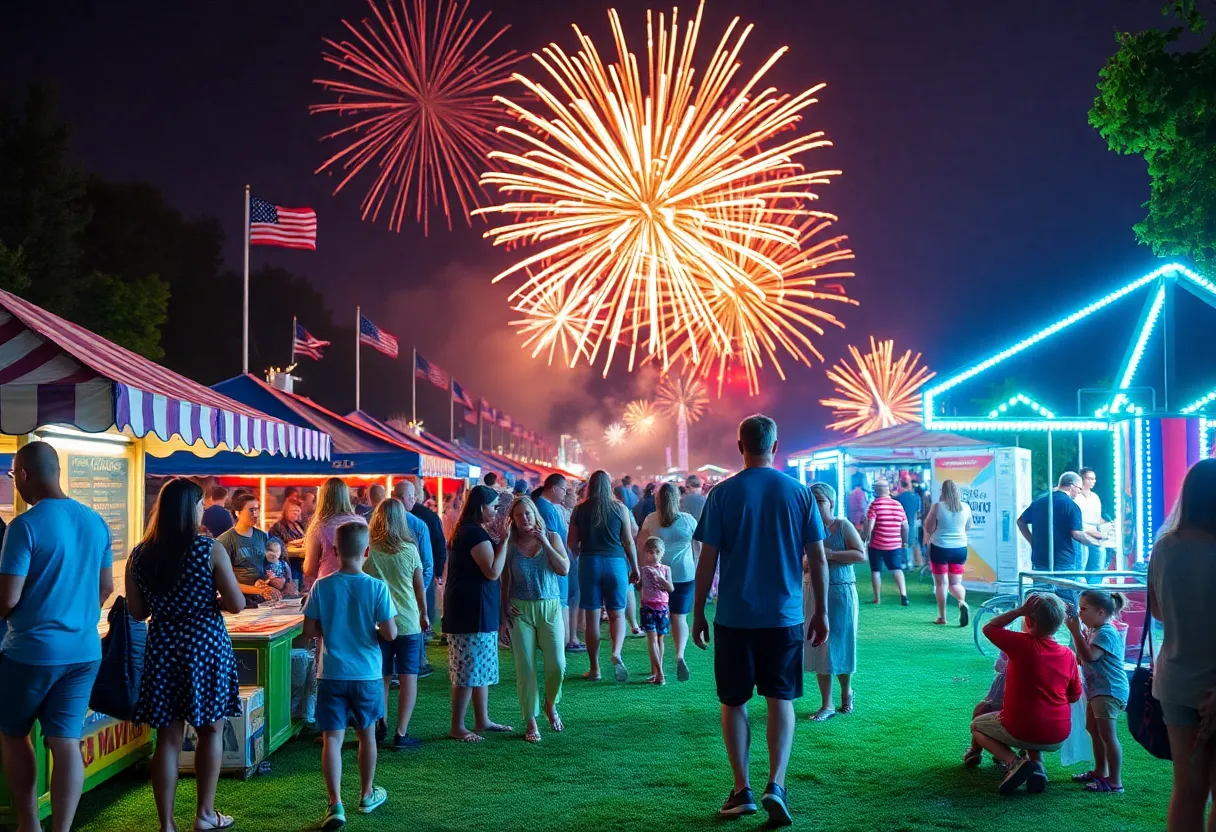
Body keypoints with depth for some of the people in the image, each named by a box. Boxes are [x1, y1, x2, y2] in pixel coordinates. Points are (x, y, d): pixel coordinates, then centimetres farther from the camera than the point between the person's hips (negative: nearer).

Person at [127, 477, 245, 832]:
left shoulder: (140, 555, 0)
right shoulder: (211, 550, -11)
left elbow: (136, 611, 4)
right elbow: (236, 604, -11)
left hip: (162, 648, 3)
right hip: (206, 645, -3)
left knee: (168, 737, 8)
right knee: (211, 729, 14)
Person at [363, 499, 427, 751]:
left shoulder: (368, 551, -5)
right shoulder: (410, 550, -5)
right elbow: (420, 587, 4)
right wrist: (424, 614, 19)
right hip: (408, 622, -1)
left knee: (382, 678, 13)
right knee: (408, 677, 3)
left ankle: (380, 727, 19)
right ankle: (401, 734, -1)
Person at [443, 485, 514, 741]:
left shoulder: (467, 531, 16)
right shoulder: (476, 534, -17)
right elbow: (493, 572, -22)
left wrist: (500, 540, 13)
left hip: (474, 610, 11)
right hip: (472, 610, -11)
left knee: (481, 667, 16)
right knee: (469, 669, -5)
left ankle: (482, 720, 23)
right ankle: (457, 727, 1)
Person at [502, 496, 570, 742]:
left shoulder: (552, 537, 1)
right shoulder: (510, 544, 0)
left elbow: (564, 569, -10)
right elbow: (504, 579, 6)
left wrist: (545, 544, -15)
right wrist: (505, 604, -5)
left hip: (550, 607, 0)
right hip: (520, 610, 0)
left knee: (557, 664, -4)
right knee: (525, 667, 0)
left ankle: (550, 705, 25)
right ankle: (531, 721, 12)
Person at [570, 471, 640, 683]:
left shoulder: (580, 509, 3)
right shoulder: (620, 508, 0)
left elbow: (572, 542, 5)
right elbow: (629, 541, 1)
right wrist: (635, 568, 11)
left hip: (589, 563, 1)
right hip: (616, 562, -1)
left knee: (592, 617, 6)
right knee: (617, 614, 8)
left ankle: (594, 669, 10)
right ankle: (616, 653, -17)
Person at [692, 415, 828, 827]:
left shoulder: (723, 493, -6)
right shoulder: (798, 492, -1)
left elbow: (707, 560, -6)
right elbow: (818, 559, 1)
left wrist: (698, 613, 4)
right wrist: (821, 611, 11)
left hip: (734, 617, -1)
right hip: (784, 616, 1)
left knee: (733, 702, 11)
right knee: (781, 701, 10)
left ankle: (742, 790, 11)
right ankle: (776, 786, -4)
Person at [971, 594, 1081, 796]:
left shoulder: (1022, 644, -17)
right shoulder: (1068, 655, -4)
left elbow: (988, 628, -1)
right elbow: (1074, 696, 8)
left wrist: (1020, 610, -6)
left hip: (1020, 732, -4)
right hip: (1058, 738, 4)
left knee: (977, 726, 23)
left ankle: (1014, 762, -3)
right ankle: (1037, 765, 10)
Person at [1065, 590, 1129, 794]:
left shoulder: (1107, 633, -18)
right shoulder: (1094, 631, 14)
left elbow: (1089, 656, -29)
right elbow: (1082, 658, 19)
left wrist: (1076, 632, -26)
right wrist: (1077, 632, 9)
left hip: (1109, 691, -12)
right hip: (1098, 690, 12)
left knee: (1108, 735, -10)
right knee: (1094, 730, 21)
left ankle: (1115, 782, -6)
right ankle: (1100, 772, 35)